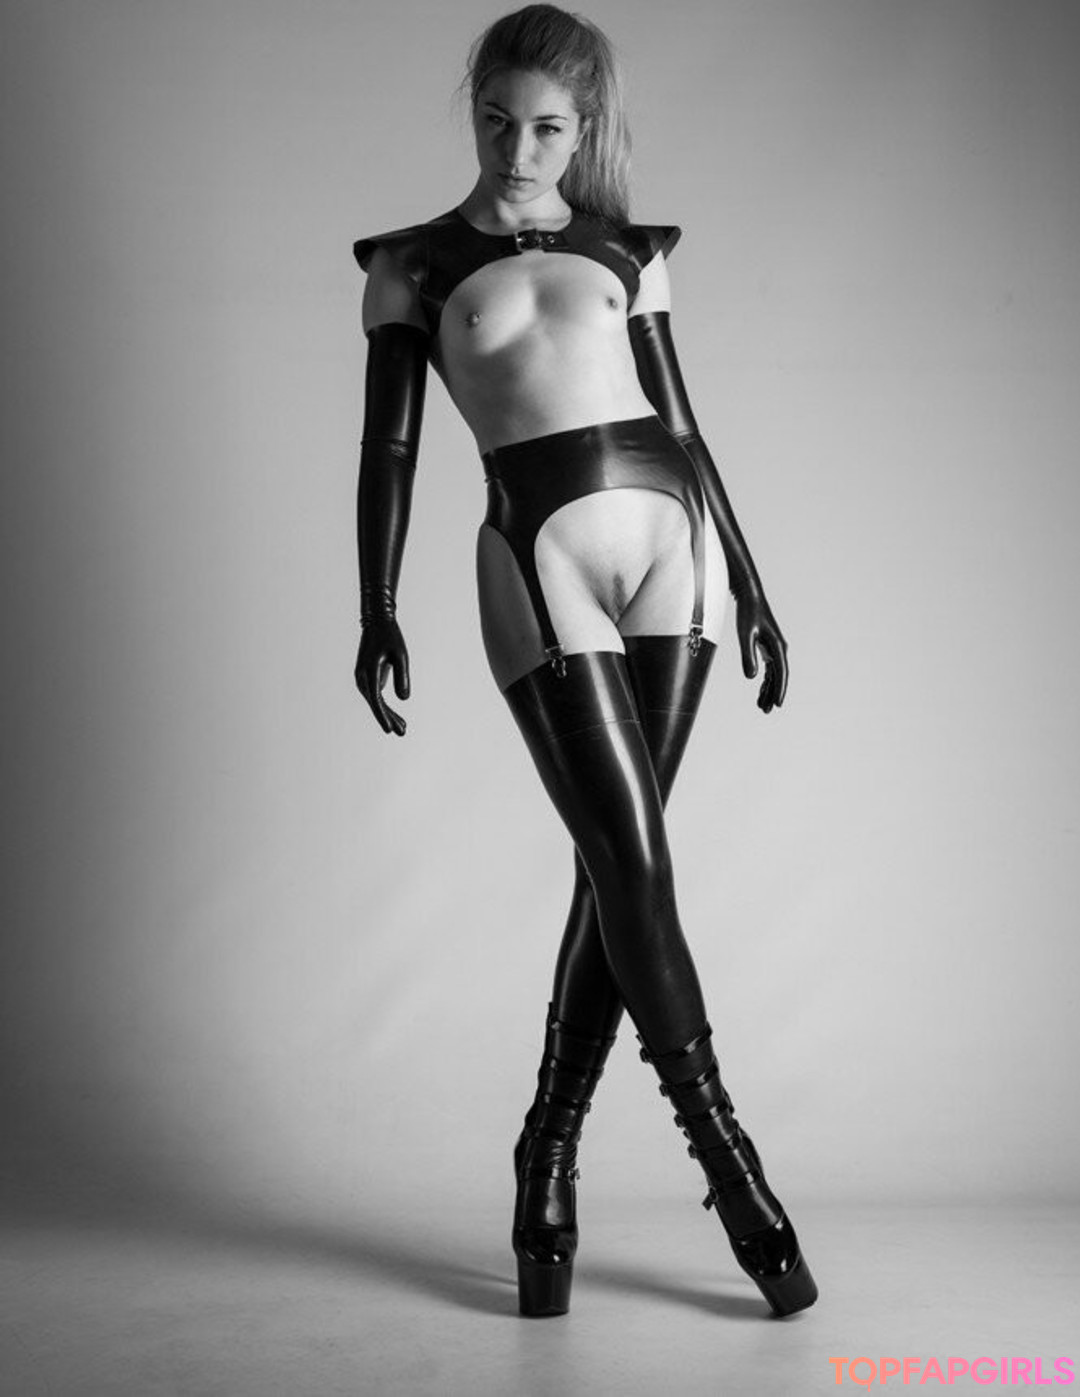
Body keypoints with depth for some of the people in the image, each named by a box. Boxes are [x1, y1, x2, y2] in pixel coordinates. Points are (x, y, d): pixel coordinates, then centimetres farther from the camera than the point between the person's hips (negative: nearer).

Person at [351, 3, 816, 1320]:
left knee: (617, 864, 2)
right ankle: (727, 1163, 1)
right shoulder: (413, 266, 11)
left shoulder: (625, 252, 17)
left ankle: (549, 1155, 15)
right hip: (539, 555, -3)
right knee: (632, 860, -9)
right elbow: (391, 448, 5)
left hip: (673, 534, 3)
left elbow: (680, 426, 17)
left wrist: (752, 587, 14)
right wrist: (378, 610, -5)